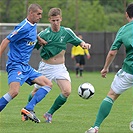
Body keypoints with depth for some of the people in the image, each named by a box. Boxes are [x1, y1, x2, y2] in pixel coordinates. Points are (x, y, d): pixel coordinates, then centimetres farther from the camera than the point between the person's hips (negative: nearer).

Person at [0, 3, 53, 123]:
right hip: (16, 64, -10)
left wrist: (39, 39, 29)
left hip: (26, 66, 10)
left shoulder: (33, 26, 12)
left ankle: (29, 109, -7)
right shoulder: (24, 27, -16)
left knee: (48, 84, 4)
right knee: (14, 92, -29)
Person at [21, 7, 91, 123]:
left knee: (67, 91, -17)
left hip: (60, 67, 1)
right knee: (37, 91, 8)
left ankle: (50, 113, 2)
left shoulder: (66, 32, -3)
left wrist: (84, 44, -18)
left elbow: (79, 42, 3)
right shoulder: (44, 34, -9)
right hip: (45, 67, -1)